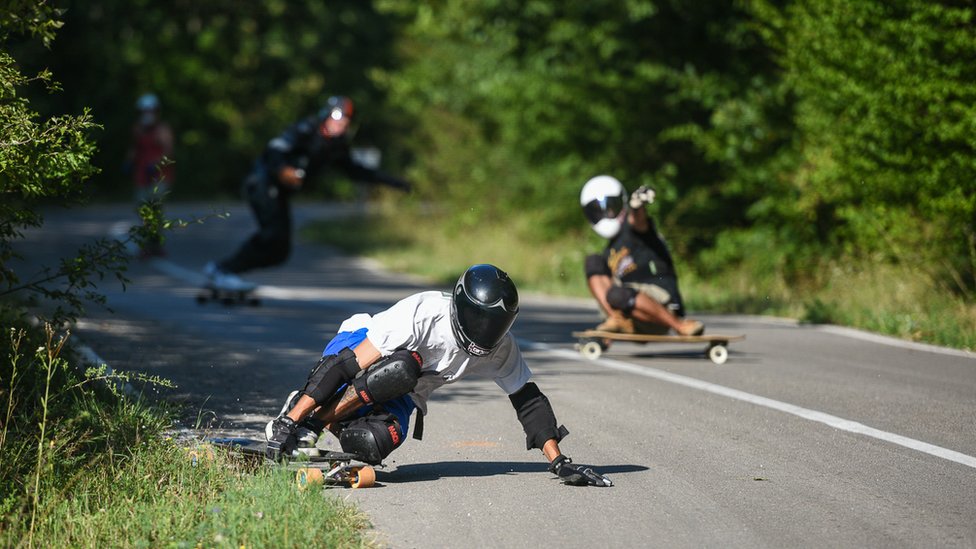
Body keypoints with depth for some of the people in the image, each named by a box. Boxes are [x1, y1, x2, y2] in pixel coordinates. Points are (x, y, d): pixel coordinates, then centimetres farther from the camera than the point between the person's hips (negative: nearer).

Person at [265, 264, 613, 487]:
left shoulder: (500, 347, -16)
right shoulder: (423, 314, -34)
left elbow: (528, 400, -3)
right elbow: (349, 365, -35)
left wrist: (559, 462, -12)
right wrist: (288, 423, -38)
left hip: (399, 397, 4)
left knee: (374, 445, -31)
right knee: (401, 367, -41)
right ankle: (297, 419, -28)